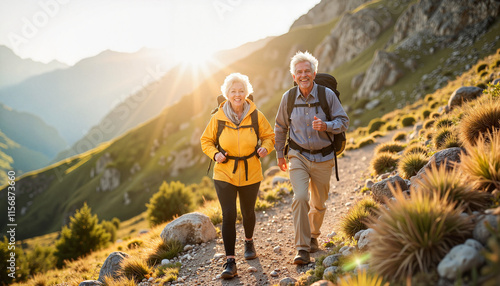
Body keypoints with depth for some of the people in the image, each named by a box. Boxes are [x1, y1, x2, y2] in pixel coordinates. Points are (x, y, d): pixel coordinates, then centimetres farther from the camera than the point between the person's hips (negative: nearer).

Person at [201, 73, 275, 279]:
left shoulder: (256, 116, -5)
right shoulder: (218, 117, -7)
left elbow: (269, 135, 7)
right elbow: (206, 140, 5)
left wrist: (265, 147, -14)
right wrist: (214, 154, -14)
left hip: (251, 174, 1)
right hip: (224, 174, -1)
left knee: (248, 213, 18)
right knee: (228, 216, -9)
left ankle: (249, 242, 49)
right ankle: (230, 262, -2)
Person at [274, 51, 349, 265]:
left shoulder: (327, 94, -8)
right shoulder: (288, 97, -4)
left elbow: (343, 121, -4)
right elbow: (280, 127, 10)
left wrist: (326, 126, -25)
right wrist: (279, 155, 14)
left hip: (323, 158, 1)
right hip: (299, 156, 0)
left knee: (319, 203, 12)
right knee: (300, 198, -19)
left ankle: (313, 235, 40)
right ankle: (302, 248, -11)